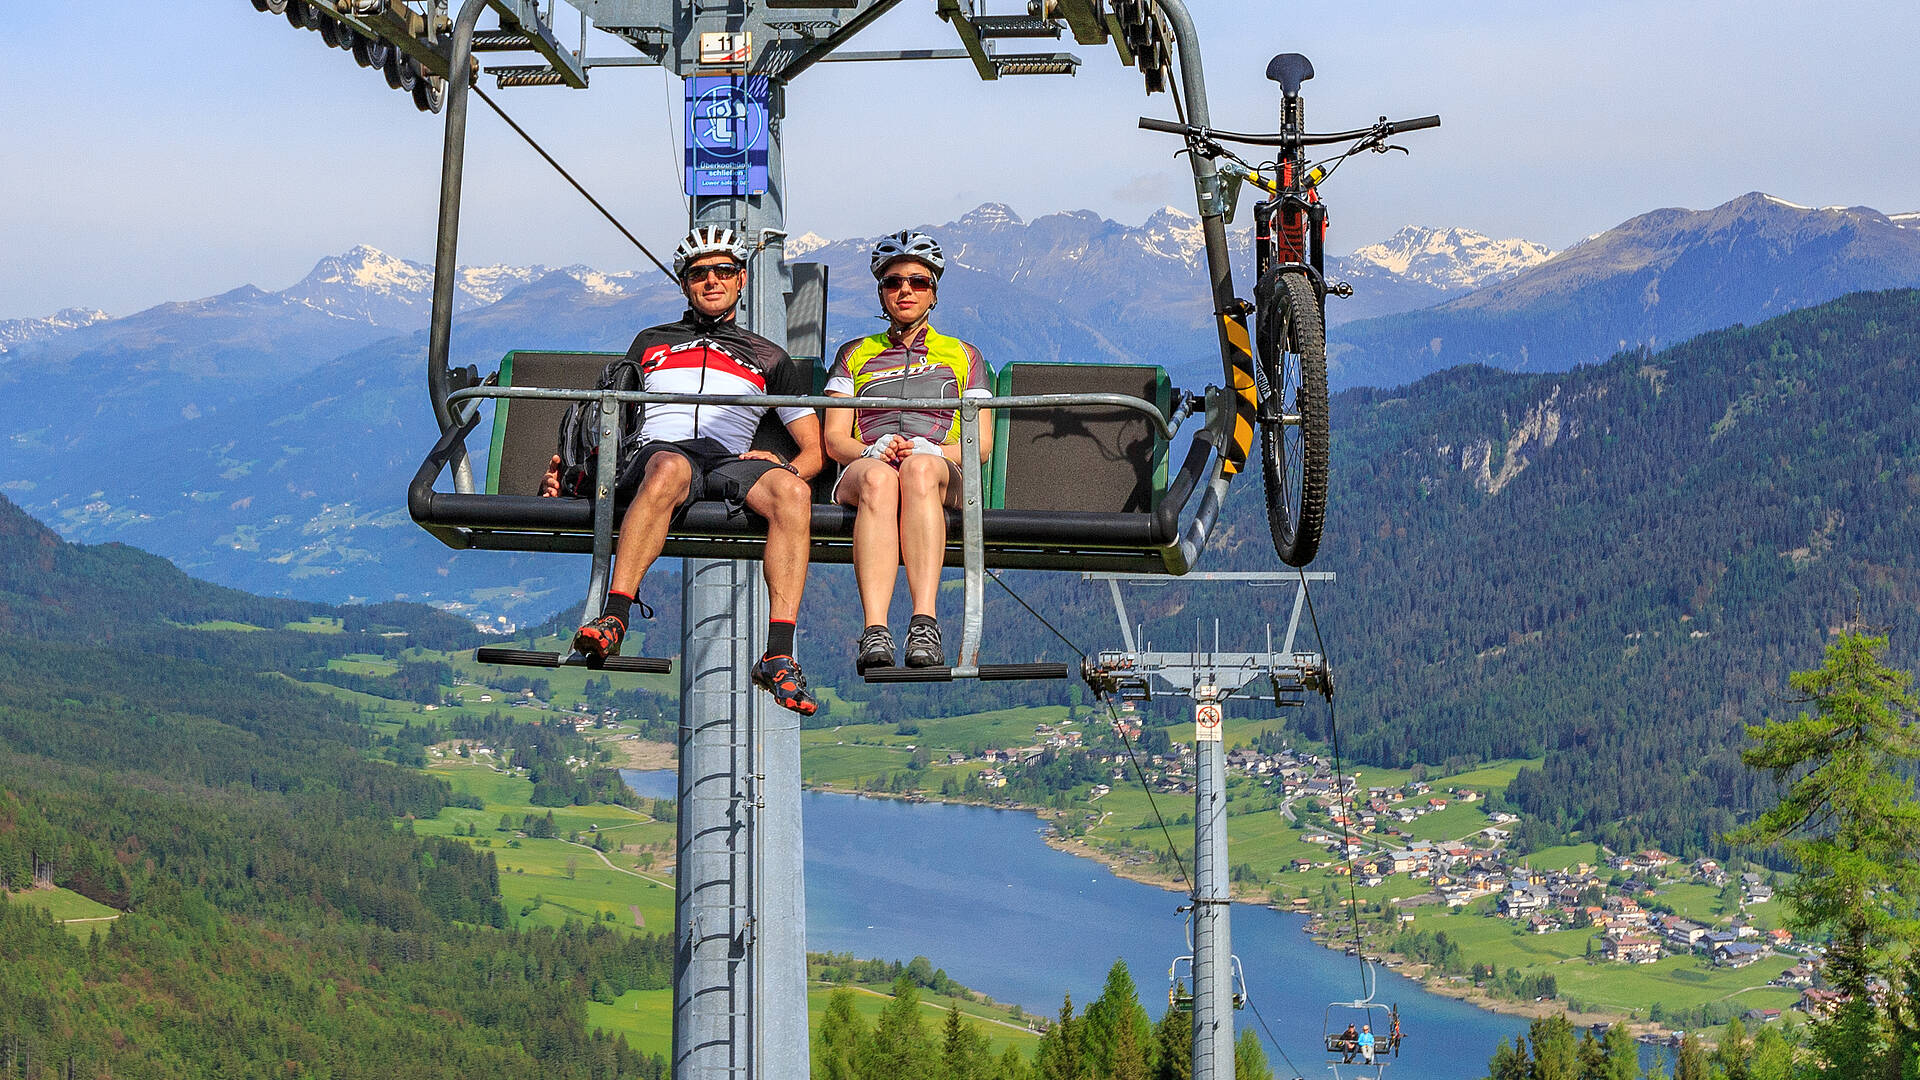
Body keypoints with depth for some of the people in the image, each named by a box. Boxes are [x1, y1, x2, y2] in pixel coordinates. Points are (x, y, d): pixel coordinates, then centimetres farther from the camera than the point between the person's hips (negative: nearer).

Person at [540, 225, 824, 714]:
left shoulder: (769, 358, 28)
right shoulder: (652, 342, 31)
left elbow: (814, 449, 21)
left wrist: (789, 468, -4)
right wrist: (566, 464, 8)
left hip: (730, 461, 1)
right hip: (652, 450, -1)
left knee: (791, 492, -35)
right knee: (670, 469, -41)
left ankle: (779, 656, -45)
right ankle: (613, 619, -52)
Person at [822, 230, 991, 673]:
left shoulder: (962, 355, 27)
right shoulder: (855, 354, 28)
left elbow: (981, 445, 14)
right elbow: (834, 439, 16)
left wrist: (934, 451, -8)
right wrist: (871, 451, -8)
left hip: (945, 477, 0)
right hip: (862, 467, 0)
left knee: (919, 469, -41)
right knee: (879, 477, -40)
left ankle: (925, 625, -57)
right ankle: (875, 634, -58)